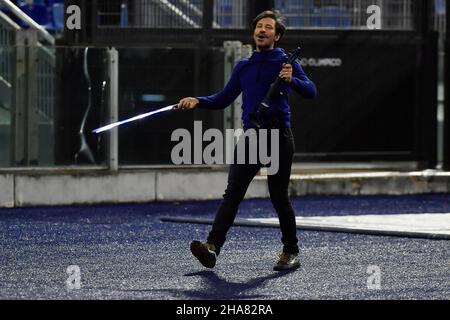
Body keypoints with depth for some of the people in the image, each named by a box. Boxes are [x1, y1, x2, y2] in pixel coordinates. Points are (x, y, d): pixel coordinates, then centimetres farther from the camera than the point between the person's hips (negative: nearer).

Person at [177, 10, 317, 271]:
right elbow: (223, 99, 21)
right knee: (233, 193, -10)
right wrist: (198, 101, 4)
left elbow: (311, 91, -9)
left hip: (278, 136, -4)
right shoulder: (244, 66, 18)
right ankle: (213, 247, -22)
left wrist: (291, 80, -28)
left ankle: (291, 253, 15)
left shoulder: (285, 62, 3)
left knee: (279, 197, 1)